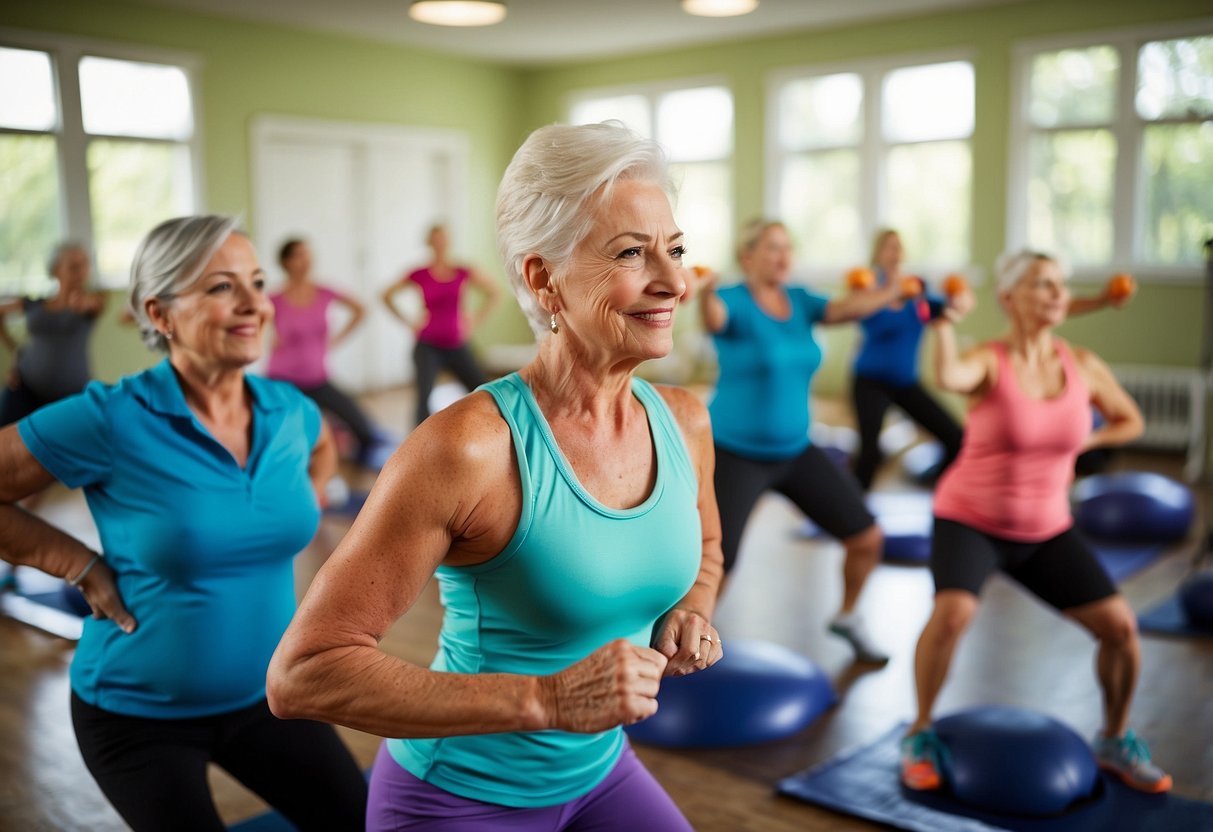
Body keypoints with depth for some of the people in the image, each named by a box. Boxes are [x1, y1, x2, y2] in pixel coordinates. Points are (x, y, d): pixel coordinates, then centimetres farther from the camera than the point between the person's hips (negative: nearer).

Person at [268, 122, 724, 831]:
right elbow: (302, 673, -25)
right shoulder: (469, 447, -26)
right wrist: (545, 699, -31)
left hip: (601, 774, 6)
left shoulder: (685, 422, -8)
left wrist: (690, 615, -8)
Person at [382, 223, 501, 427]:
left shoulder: (463, 273, 1)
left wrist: (475, 321, 4)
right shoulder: (420, 275, -2)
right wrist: (408, 323, 2)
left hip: (457, 346, 2)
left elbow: (494, 293, 12)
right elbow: (388, 295, 9)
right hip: (428, 347, -2)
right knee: (424, 396, -18)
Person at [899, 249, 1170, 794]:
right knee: (953, 612, -32)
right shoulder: (988, 362, -17)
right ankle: (920, 734, -8)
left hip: (1045, 531, 5)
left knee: (1121, 626, -5)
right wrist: (945, 323, -40)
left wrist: (1078, 445, 3)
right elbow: (947, 378, -43)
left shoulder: (1084, 367, -3)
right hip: (969, 522, -4)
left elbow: (1130, 421, 15)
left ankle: (1114, 742, 23)